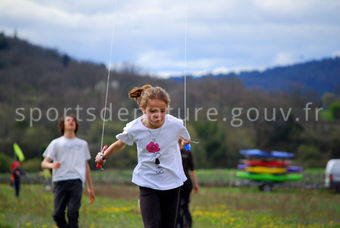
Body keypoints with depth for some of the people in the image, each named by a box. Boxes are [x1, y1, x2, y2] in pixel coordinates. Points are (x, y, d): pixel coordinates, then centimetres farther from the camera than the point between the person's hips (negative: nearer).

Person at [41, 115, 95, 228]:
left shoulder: (82, 144, 22)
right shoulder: (56, 143, 13)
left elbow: (86, 166, 26)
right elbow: (44, 163, 5)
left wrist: (90, 187, 22)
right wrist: (52, 165, -19)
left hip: (76, 181, 1)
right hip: (60, 181, -1)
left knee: (73, 212, -16)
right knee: (58, 214, -7)